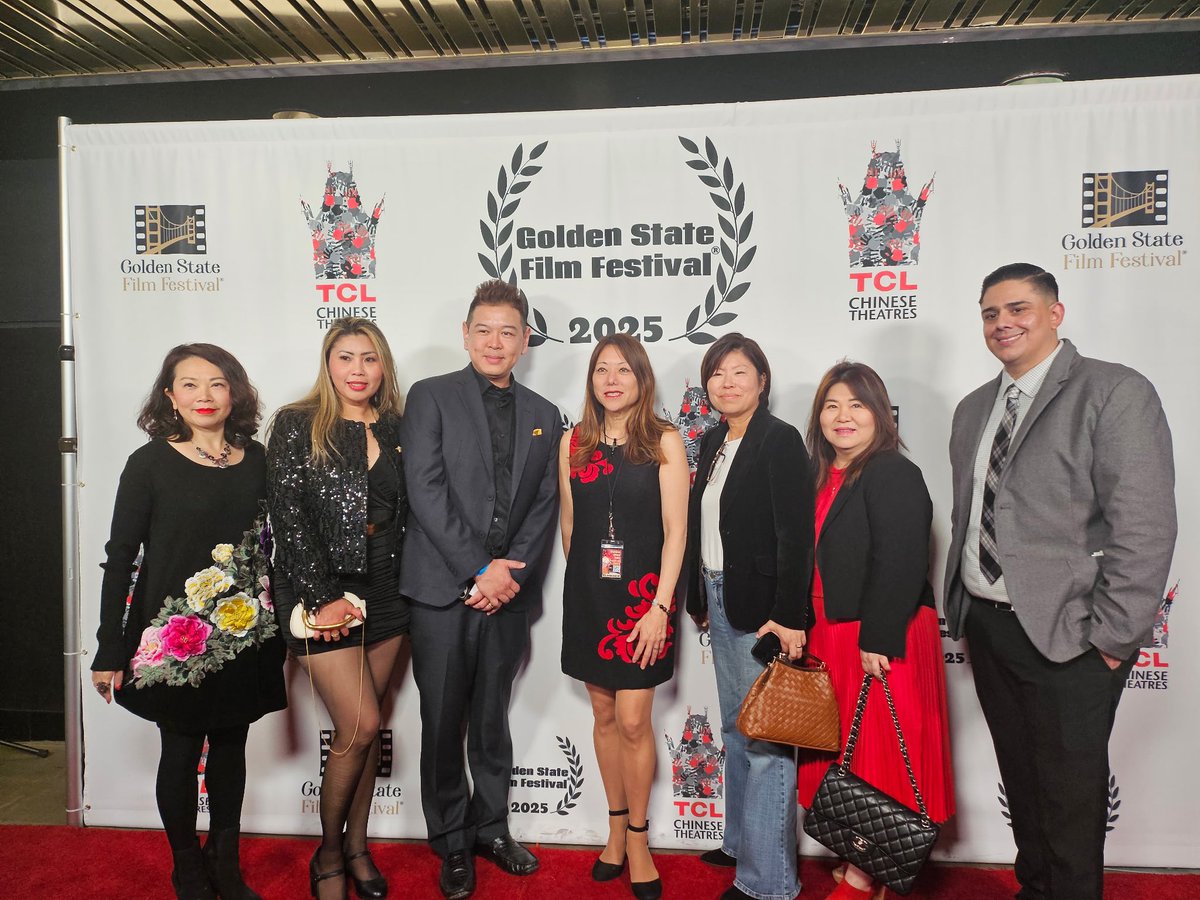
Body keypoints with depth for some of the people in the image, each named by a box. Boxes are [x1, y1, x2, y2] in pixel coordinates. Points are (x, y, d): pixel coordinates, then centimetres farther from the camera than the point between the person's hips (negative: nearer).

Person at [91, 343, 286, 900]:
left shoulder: (255, 459, 2)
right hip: (174, 634, -3)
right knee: (181, 750, 9)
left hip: (244, 632, 3)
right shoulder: (150, 463, -7)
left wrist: (278, 620, 8)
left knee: (230, 746, 14)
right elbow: (120, 558, -5)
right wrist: (110, 651, -5)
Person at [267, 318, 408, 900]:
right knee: (360, 726, -5)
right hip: (322, 595, -4)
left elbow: (403, 513, 11)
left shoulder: (395, 430, 8)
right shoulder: (297, 425, -5)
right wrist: (322, 598, -13)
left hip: (383, 592, 4)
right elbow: (288, 518, -10)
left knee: (364, 729, 12)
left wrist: (401, 582, 2)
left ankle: (356, 846, 30)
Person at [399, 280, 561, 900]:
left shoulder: (543, 415, 12)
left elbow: (544, 506, 7)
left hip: (506, 592, 3)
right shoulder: (431, 397, 0)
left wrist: (511, 571, -7)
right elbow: (427, 493, -10)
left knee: (493, 720, 16)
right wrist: (480, 570, -13)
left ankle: (491, 827, 34)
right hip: (443, 591, -3)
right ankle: (452, 843, 26)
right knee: (443, 723, 8)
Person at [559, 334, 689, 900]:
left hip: (642, 597, -3)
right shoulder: (573, 443, 4)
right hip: (587, 596, 3)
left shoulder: (664, 441, -5)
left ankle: (637, 838, 21)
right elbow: (569, 525, 12)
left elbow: (675, 531, -8)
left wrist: (659, 605, -13)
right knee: (604, 717, 13)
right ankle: (616, 827, 30)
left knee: (633, 722, 0)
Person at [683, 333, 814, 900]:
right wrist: (700, 598, 13)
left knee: (766, 738, -1)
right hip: (718, 600, 8)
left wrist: (788, 616, -21)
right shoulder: (714, 442, 12)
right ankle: (741, 842, 34)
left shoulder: (780, 440, -10)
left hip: (762, 607, -8)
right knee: (734, 729, 18)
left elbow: (796, 534, -17)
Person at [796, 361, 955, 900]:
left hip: (880, 642, -8)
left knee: (875, 755, 5)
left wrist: (877, 641, -24)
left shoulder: (893, 475, -14)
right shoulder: (825, 477, 11)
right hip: (830, 635, 8)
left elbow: (900, 566, -22)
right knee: (847, 750, 17)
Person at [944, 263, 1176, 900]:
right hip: (986, 625, 6)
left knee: (1071, 791, 8)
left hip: (1066, 634, -6)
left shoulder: (1115, 392, -10)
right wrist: (962, 609, 11)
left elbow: (1145, 528, -15)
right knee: (1020, 777, 20)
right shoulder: (974, 409, 12)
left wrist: (1112, 637, -16)